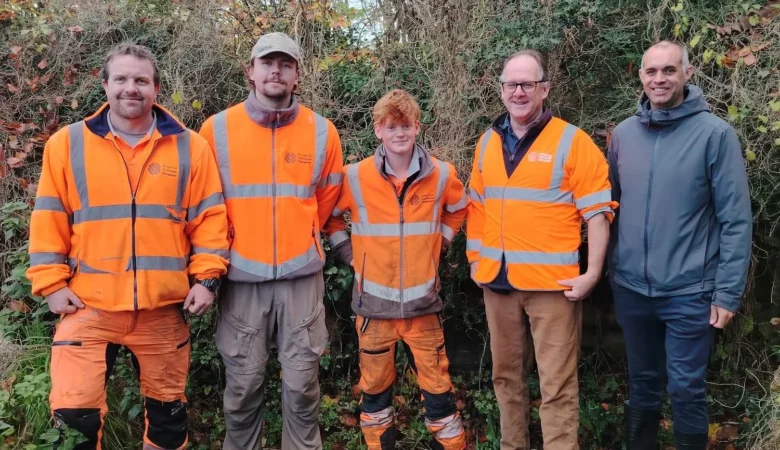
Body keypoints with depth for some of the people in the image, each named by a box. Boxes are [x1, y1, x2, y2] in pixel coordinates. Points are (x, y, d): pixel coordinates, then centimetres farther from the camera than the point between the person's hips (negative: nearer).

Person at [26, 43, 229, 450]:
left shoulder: (189, 146, 2)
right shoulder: (68, 143, 3)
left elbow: (209, 217, 4)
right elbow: (49, 220, 4)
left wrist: (206, 277, -3)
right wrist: (52, 283, -2)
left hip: (165, 308, 1)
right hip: (89, 305, 0)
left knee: (168, 408, 14)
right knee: (74, 413, -5)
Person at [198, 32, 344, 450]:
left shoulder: (322, 131, 0)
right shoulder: (217, 129, -2)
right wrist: (234, 243, 12)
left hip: (302, 274, 1)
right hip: (242, 275, 0)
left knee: (302, 382, 8)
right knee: (242, 384, 8)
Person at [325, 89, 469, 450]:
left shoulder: (441, 175, -2)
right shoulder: (355, 177, -7)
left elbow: (458, 209, 18)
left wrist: (437, 242, 9)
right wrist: (347, 250, 1)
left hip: (422, 300, 0)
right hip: (374, 302, 0)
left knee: (436, 384, 7)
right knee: (374, 386, 13)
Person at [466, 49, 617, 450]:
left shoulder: (571, 141, -7)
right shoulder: (488, 142, 10)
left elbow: (597, 210, -8)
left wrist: (592, 273, -15)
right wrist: (475, 258, 11)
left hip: (552, 282, -5)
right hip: (497, 281, 6)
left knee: (557, 384, -1)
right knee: (505, 375, 16)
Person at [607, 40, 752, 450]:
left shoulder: (715, 134, -9)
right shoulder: (623, 134, 3)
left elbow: (735, 220, -10)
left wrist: (728, 291, -12)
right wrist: (609, 268, 8)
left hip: (689, 291, -3)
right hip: (630, 288, 4)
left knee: (686, 389, 6)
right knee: (642, 382, 18)